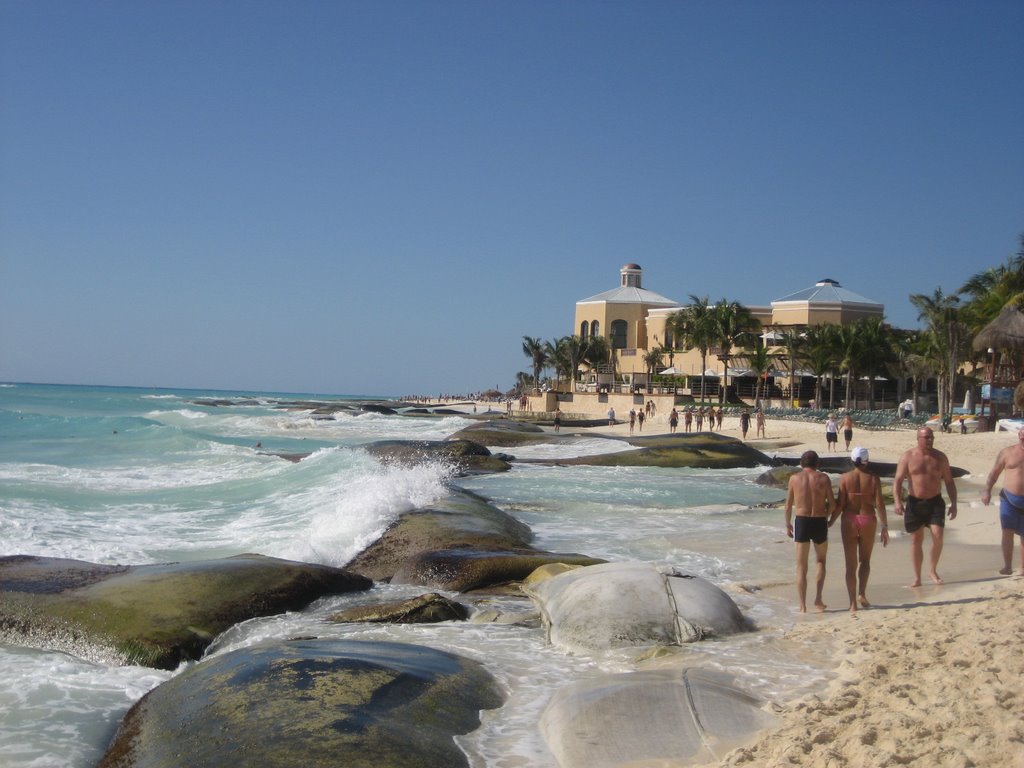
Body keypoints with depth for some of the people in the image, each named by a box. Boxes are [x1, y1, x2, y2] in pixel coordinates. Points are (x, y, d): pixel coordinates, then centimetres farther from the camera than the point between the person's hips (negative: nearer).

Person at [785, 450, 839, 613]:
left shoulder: (795, 478, 1)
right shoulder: (823, 478, 0)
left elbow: (788, 506, 2)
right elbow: (832, 504, -2)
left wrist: (788, 525, 15)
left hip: (801, 522, 0)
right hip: (819, 522, 0)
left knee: (802, 567, 7)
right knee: (821, 561, 21)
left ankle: (803, 605, 3)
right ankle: (818, 598, 9)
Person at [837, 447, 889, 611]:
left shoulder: (845, 478, -5)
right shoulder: (873, 478, -4)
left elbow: (840, 504, -6)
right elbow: (879, 504, -8)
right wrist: (885, 527, -2)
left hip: (849, 520, 0)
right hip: (868, 519, 0)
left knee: (851, 563, 5)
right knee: (865, 560, 19)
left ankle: (853, 602, 3)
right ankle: (862, 593, 0)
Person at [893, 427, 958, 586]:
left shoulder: (940, 457, 3)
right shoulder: (907, 457, -2)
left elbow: (949, 482, 9)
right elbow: (898, 480, -6)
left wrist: (953, 503, 2)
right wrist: (897, 501, -18)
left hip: (935, 502, 1)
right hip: (914, 503, -1)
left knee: (938, 536, -13)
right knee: (916, 540, 5)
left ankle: (933, 570, 9)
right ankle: (917, 577, 14)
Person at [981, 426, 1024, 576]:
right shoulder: (1007, 452, 1)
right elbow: (994, 473, 5)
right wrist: (987, 491, -6)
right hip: (1009, 499, -1)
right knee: (1007, 532, -9)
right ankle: (1007, 566, -5)